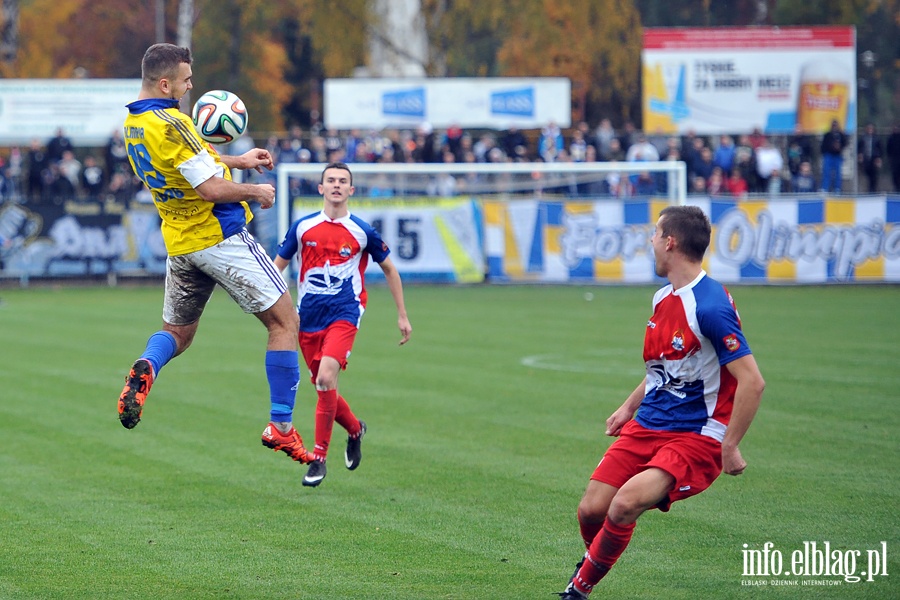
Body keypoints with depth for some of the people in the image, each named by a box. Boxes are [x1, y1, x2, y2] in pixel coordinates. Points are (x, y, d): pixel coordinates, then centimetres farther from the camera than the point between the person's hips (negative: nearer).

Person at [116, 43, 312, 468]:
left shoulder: (133, 124, 6)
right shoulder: (170, 124, -23)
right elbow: (211, 189, -25)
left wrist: (237, 160, 24)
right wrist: (256, 191, -9)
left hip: (179, 246, 8)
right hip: (221, 239, -8)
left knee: (177, 333, 22)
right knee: (284, 322, 2)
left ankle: (146, 368, -13)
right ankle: (281, 426, -2)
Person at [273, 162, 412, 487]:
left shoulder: (363, 232, 0)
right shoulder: (303, 227, 4)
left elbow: (389, 269, 14)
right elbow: (277, 266, 13)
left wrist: (402, 315, 15)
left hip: (344, 314, -3)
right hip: (308, 317, 3)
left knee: (326, 377, -24)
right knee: (323, 387, 7)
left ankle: (319, 457, -16)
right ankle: (354, 429, 39)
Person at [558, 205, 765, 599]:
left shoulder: (710, 307, -20)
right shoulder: (663, 299, 10)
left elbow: (752, 382, -21)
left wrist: (729, 447, -20)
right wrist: (629, 407, 24)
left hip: (695, 438, -8)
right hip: (646, 428, 8)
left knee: (625, 504, -27)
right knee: (591, 510, -3)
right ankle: (593, 564, 29)